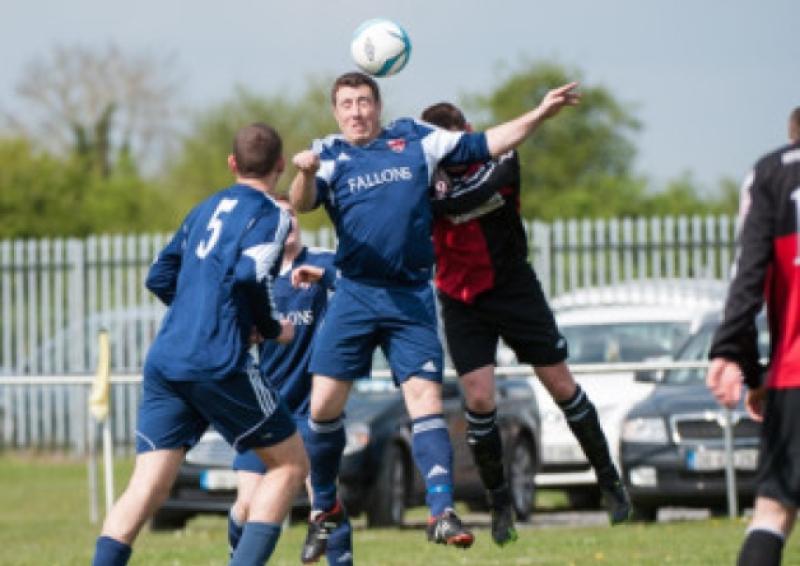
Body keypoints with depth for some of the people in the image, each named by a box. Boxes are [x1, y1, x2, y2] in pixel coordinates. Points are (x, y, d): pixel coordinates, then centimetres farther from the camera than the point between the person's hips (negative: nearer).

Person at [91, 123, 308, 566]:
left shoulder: (206, 209, 21)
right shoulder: (268, 215, 0)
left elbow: (159, 278, 25)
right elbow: (250, 275, -16)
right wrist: (272, 329, -1)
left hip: (163, 361, 6)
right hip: (218, 363, -6)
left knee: (146, 490, 0)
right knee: (289, 463, 9)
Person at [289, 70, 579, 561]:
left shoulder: (415, 140, 8)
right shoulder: (330, 155, 4)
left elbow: (486, 145, 11)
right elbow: (302, 204, -14)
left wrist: (541, 114, 3)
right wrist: (305, 174, -36)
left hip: (412, 298, 0)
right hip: (355, 295, 0)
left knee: (426, 398, -11)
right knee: (323, 405, -4)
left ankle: (442, 511, -14)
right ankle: (326, 510, 15)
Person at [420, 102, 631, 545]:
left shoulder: (501, 157, -15)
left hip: (515, 288, 0)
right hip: (463, 300, 0)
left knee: (561, 386, 5)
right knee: (478, 399, -9)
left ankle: (608, 479, 21)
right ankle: (500, 504, 8)